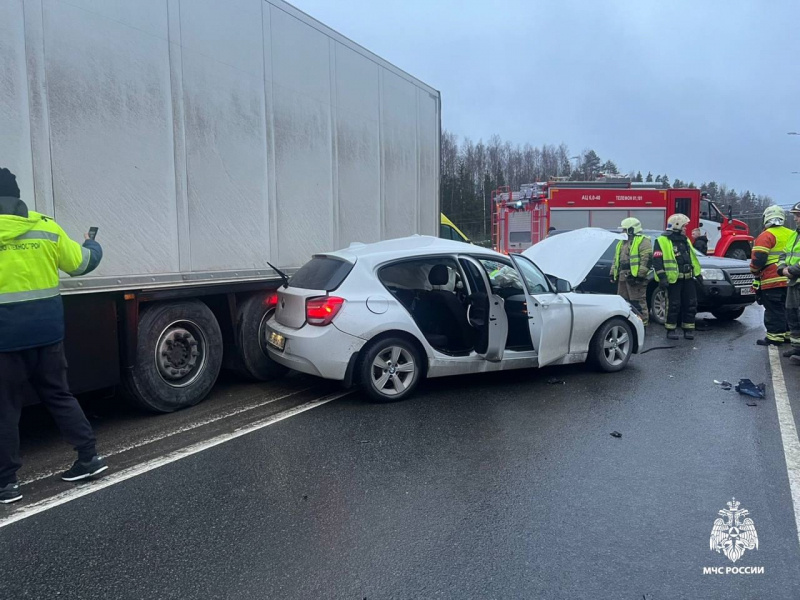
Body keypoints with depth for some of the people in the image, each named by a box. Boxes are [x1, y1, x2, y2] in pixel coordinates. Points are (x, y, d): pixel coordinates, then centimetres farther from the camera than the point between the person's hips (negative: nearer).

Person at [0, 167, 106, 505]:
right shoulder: (47, 228, 1)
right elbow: (80, 263, 12)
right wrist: (93, 247, 32)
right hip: (46, 329, 4)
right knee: (58, 395, 17)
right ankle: (88, 457, 19)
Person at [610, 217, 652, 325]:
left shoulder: (642, 241, -6)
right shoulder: (622, 242, 22)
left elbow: (647, 259, -15)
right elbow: (616, 259, 27)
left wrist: (640, 275, -20)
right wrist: (613, 273, 20)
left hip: (635, 276, -9)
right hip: (623, 276, 9)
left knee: (638, 302, -7)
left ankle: (642, 323, -4)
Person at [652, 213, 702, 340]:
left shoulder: (685, 240, 18)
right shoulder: (662, 241, -7)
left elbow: (692, 258, 25)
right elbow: (657, 261, -12)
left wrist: (697, 274, 20)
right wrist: (662, 277, -18)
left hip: (688, 278, 7)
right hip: (673, 279, -7)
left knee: (691, 304, 6)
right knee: (673, 305, -3)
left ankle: (688, 329, 15)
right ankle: (671, 330, 8)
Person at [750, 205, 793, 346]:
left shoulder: (766, 236, -11)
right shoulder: (791, 234, 12)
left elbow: (758, 258, -17)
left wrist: (755, 272, 0)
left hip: (772, 281, -7)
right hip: (789, 280, 7)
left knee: (774, 310, -3)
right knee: (786, 308, 16)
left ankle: (775, 336, -3)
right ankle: (787, 333, 24)